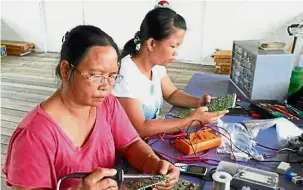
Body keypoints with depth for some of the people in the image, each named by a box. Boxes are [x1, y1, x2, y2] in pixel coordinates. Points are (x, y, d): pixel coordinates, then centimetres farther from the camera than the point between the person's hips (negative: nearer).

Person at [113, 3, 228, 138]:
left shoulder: (157, 65, -4)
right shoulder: (126, 74, -26)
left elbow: (172, 93, 12)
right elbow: (139, 129, -27)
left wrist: (198, 102, -7)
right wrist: (192, 120, -27)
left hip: (152, 135, 7)